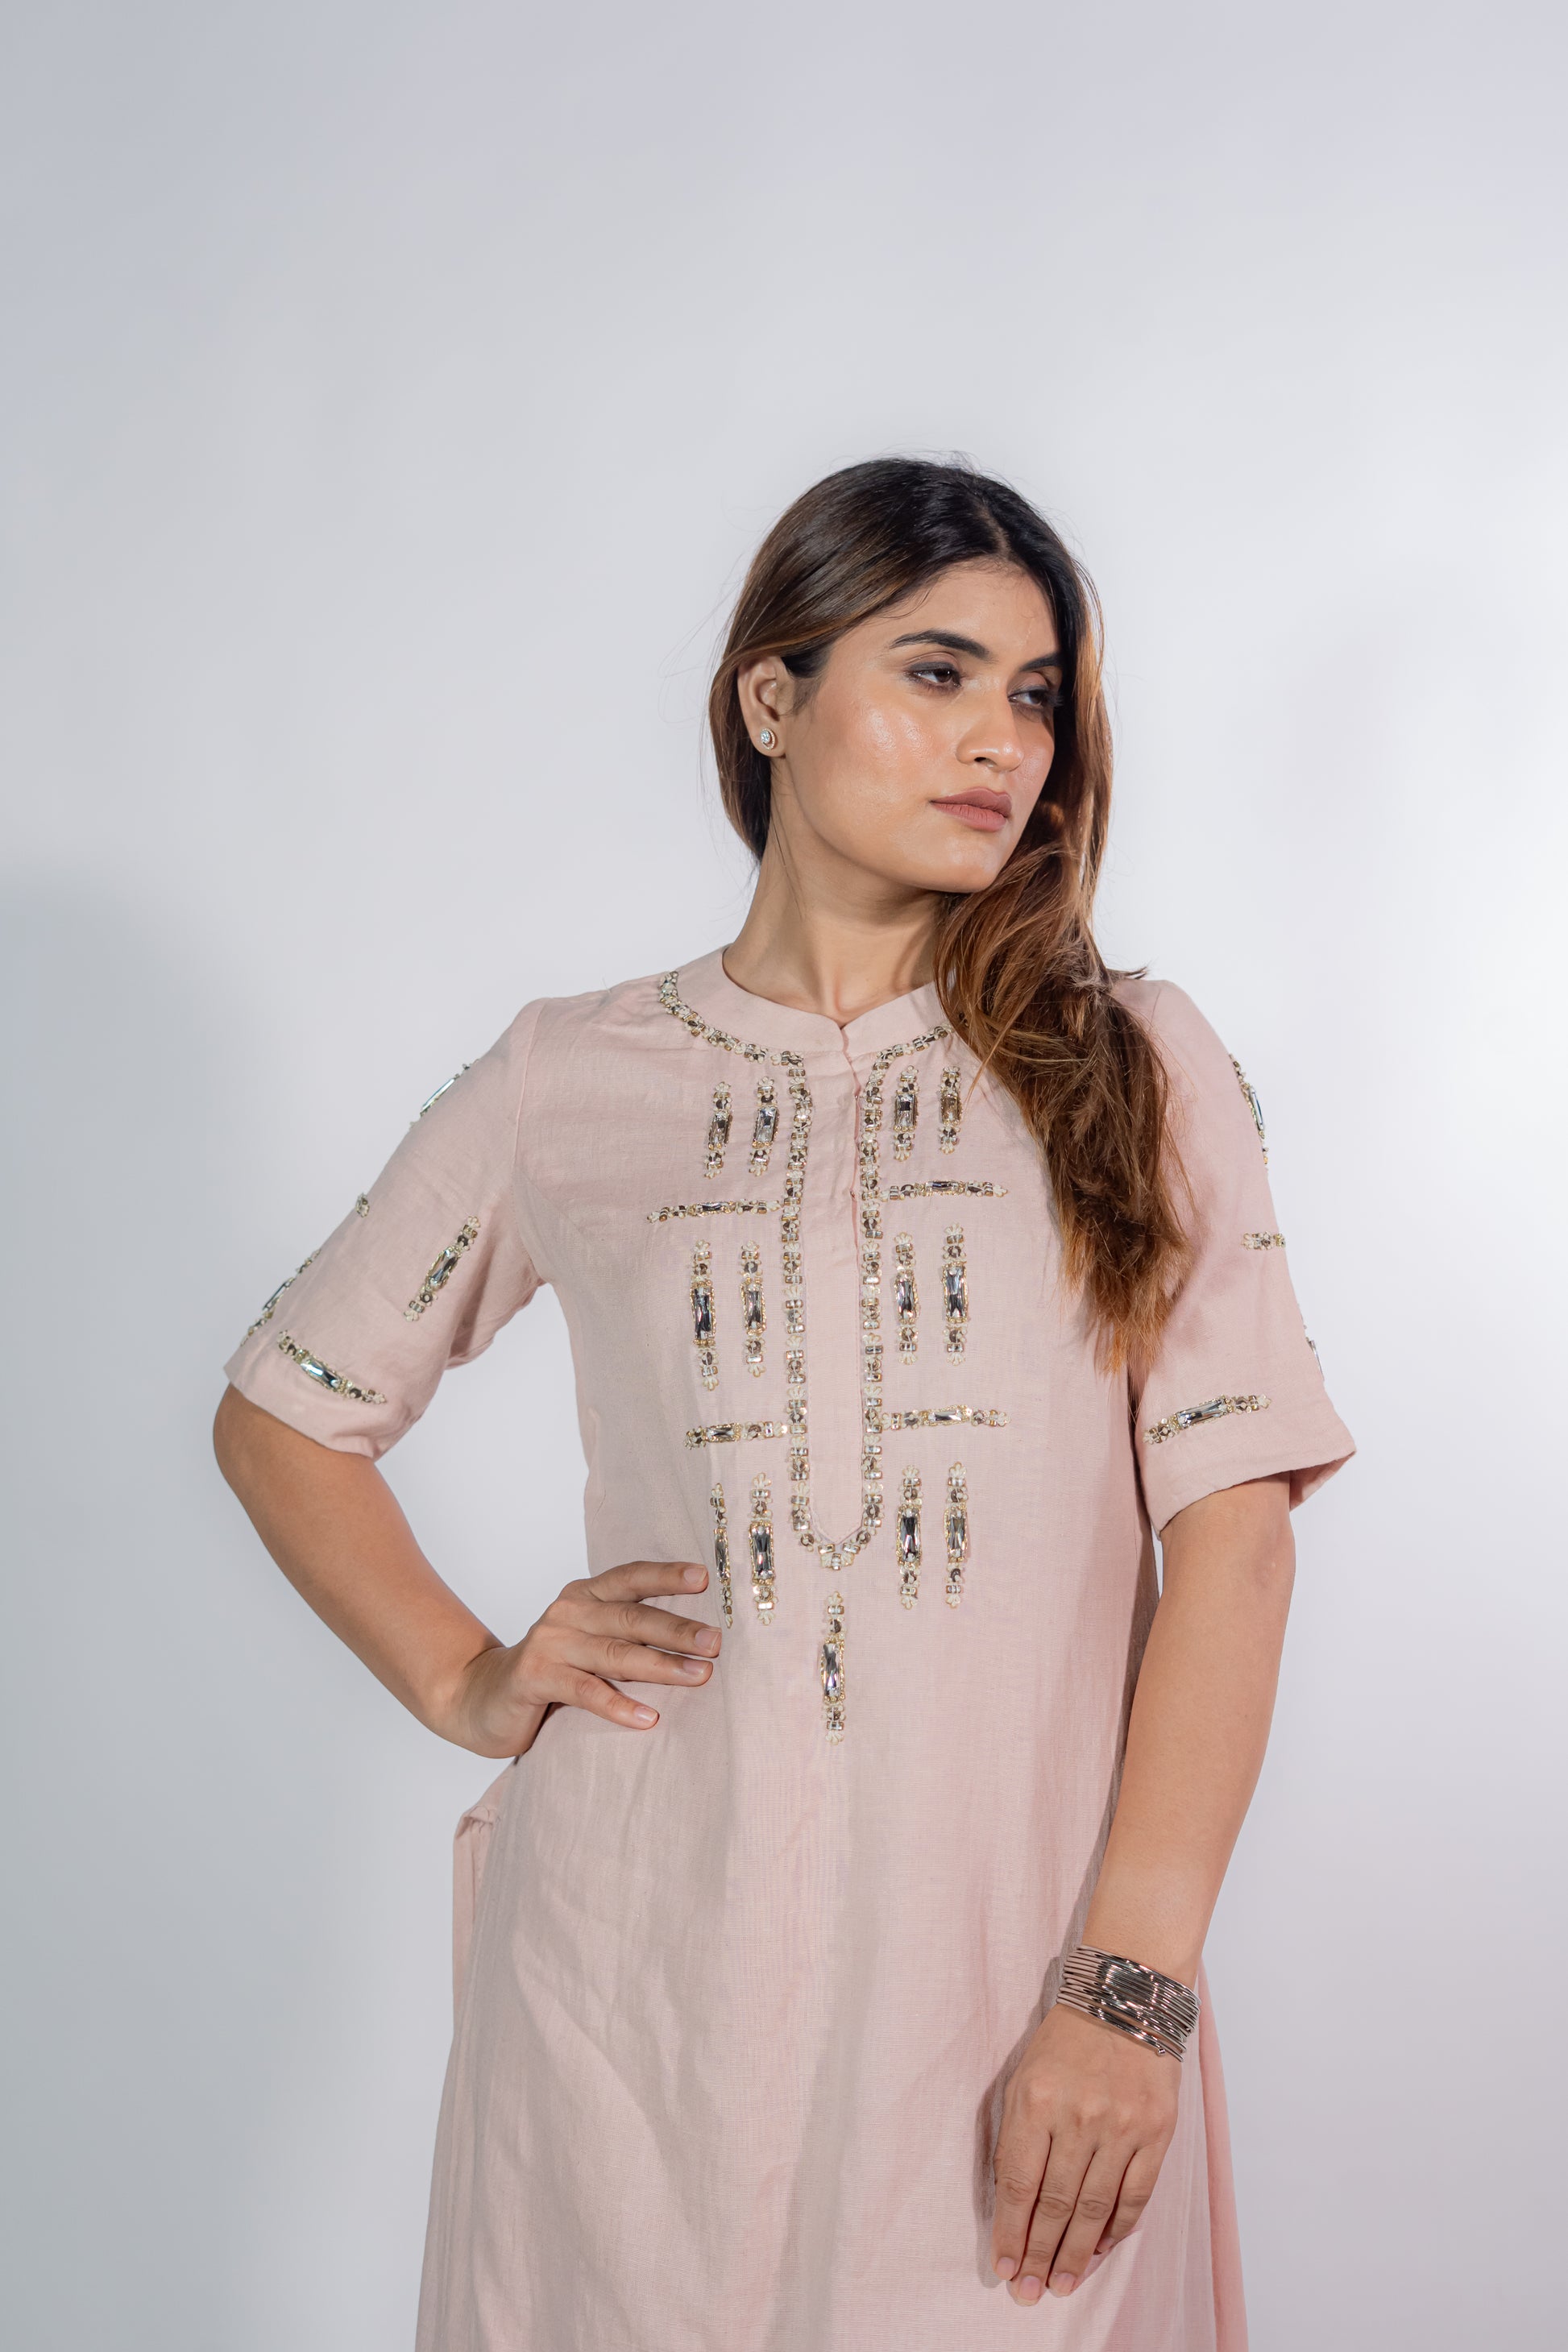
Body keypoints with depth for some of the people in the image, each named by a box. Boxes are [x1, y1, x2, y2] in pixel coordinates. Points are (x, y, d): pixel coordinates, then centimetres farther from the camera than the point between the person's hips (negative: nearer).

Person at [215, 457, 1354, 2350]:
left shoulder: (1130, 1067, 3)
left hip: (1021, 1969, 0)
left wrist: (1132, 1988, -12)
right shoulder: (566, 1088, 5)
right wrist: (464, 1684, 2)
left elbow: (1231, 1526, -5)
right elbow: (281, 1414, 15)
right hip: (647, 1968, 1)